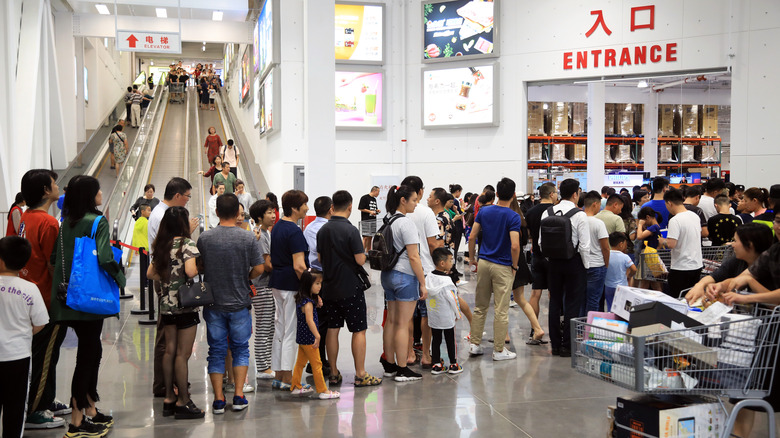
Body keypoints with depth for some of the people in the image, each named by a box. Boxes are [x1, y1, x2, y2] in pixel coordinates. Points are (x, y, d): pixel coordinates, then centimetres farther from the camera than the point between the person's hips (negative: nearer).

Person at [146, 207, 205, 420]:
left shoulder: (161, 245, 9)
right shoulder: (187, 244, -13)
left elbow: (150, 273, 13)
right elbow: (190, 271, -26)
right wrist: (199, 271, -6)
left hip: (166, 305, 7)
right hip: (185, 305, -7)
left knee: (170, 351, 13)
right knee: (183, 354, -2)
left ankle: (169, 398, 20)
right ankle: (183, 402, 4)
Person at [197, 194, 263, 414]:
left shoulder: (204, 238, -5)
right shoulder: (249, 238, -9)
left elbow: (199, 267, 4)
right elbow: (259, 269, -8)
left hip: (213, 303, 1)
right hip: (239, 303, -1)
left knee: (216, 351, 9)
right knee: (240, 349, 12)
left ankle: (218, 399, 11)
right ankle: (239, 396, 8)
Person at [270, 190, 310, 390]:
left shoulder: (277, 227, 12)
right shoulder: (294, 231, -17)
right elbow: (299, 266, -22)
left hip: (278, 283, 9)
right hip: (291, 285, -9)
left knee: (280, 329, 13)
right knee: (291, 331, -2)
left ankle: (279, 376, 20)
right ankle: (287, 379, 3)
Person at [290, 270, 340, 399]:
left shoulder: (300, 299, 8)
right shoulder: (308, 302, -22)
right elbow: (309, 320, -30)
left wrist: (317, 303, 10)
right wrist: (317, 336, -32)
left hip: (302, 337, 10)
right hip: (308, 338, -10)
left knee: (300, 363, 18)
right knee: (317, 364, -2)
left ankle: (296, 387, 27)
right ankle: (323, 391, 4)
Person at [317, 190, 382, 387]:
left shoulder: (323, 230, 5)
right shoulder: (350, 230, -16)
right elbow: (360, 260, -16)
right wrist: (361, 250, 3)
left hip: (329, 286, 7)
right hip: (350, 287, -6)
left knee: (332, 329, 11)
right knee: (358, 330, 0)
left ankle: (333, 372, 18)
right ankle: (360, 375, 2)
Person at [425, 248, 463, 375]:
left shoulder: (428, 278, 0)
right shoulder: (446, 280, -19)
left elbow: (427, 296, 6)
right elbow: (453, 299, -15)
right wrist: (458, 314, -3)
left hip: (433, 317, 6)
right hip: (447, 318, -6)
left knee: (436, 340, 12)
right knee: (450, 340, 7)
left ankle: (437, 364, 16)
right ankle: (453, 365, 16)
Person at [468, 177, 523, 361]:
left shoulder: (483, 211, 2)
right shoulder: (513, 217, -13)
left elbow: (472, 238, 1)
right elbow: (515, 246, -22)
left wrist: (473, 260, 11)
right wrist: (515, 266, -7)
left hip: (483, 263, 5)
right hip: (503, 267, -5)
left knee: (480, 307, 15)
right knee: (501, 310, 2)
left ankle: (474, 344, 19)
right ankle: (499, 350, 8)